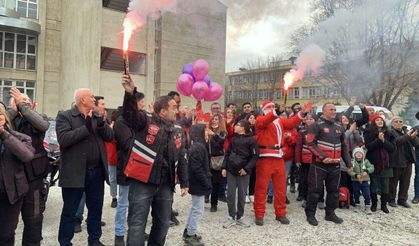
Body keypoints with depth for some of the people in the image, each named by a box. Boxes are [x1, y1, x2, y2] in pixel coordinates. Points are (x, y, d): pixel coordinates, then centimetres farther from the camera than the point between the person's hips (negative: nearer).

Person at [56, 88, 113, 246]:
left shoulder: (97, 116, 11)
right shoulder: (65, 116, -5)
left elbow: (110, 136, 5)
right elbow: (63, 139, -19)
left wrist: (102, 125, -14)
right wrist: (86, 128, -21)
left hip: (97, 171, 5)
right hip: (75, 172, -5)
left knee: (96, 208, 16)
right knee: (69, 211, 8)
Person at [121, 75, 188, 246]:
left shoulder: (178, 131, 11)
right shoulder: (145, 121, -4)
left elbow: (182, 159, 14)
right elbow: (129, 113, -23)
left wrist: (184, 183, 15)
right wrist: (130, 93, -42)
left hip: (165, 185, 6)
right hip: (142, 182, -5)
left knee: (163, 223, 17)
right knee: (137, 225, 1)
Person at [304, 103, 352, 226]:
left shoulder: (339, 127, 14)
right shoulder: (316, 125, -7)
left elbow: (344, 147, 21)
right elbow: (311, 144, -14)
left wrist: (348, 163, 16)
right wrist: (322, 157, -22)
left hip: (335, 165, 7)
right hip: (319, 164, -6)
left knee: (334, 190, 14)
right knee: (315, 190, 0)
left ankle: (330, 213, 28)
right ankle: (310, 214, 11)